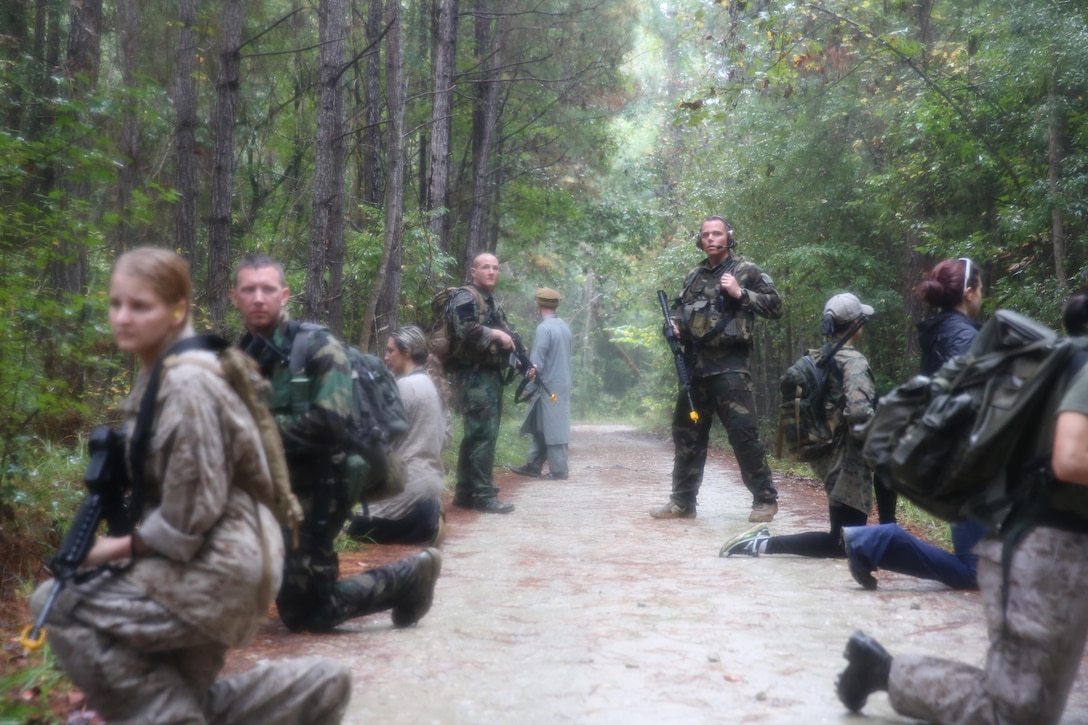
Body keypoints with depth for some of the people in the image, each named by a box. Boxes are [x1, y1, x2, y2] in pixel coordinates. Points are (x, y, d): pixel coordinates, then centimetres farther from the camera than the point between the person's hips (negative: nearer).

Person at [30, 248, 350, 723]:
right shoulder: (157, 374, 9)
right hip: (206, 561, 10)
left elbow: (191, 511, -22)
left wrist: (123, 547, -8)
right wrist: (126, 543, 3)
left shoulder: (187, 384, -21)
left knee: (58, 606, -7)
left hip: (216, 564, -10)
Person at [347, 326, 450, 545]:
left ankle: (427, 527, -8)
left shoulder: (404, 386, -16)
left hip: (409, 484, -9)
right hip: (431, 480, 9)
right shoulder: (430, 385, 11)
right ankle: (429, 518, 5)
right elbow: (446, 435, 15)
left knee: (357, 531, 3)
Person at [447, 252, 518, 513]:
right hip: (474, 376, -10)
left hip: (491, 376, 10)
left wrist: (509, 342, 6)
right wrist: (496, 335, -17)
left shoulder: (493, 303, 22)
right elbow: (467, 330, -24)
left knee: (477, 435, 11)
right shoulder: (466, 297, -7)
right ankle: (484, 495, -8)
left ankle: (465, 492, 17)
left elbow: (502, 338, 25)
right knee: (484, 434, -11)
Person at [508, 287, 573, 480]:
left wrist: (528, 388, -8)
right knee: (540, 427, 14)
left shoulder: (544, 328, -15)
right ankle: (533, 466, 19)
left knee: (552, 428, -2)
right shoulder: (564, 327, 9)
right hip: (563, 384, 8)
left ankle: (559, 470, 2)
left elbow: (536, 363, -17)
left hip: (549, 387, -8)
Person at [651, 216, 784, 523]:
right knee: (687, 433, 9)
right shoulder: (694, 276, 16)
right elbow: (679, 308, 27)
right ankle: (682, 501, 17)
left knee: (743, 433, -8)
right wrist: (674, 324, 5)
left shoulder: (747, 271, 0)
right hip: (694, 365, 6)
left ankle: (765, 499, 2)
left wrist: (741, 294, -14)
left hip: (729, 366, -6)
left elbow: (776, 306, -4)